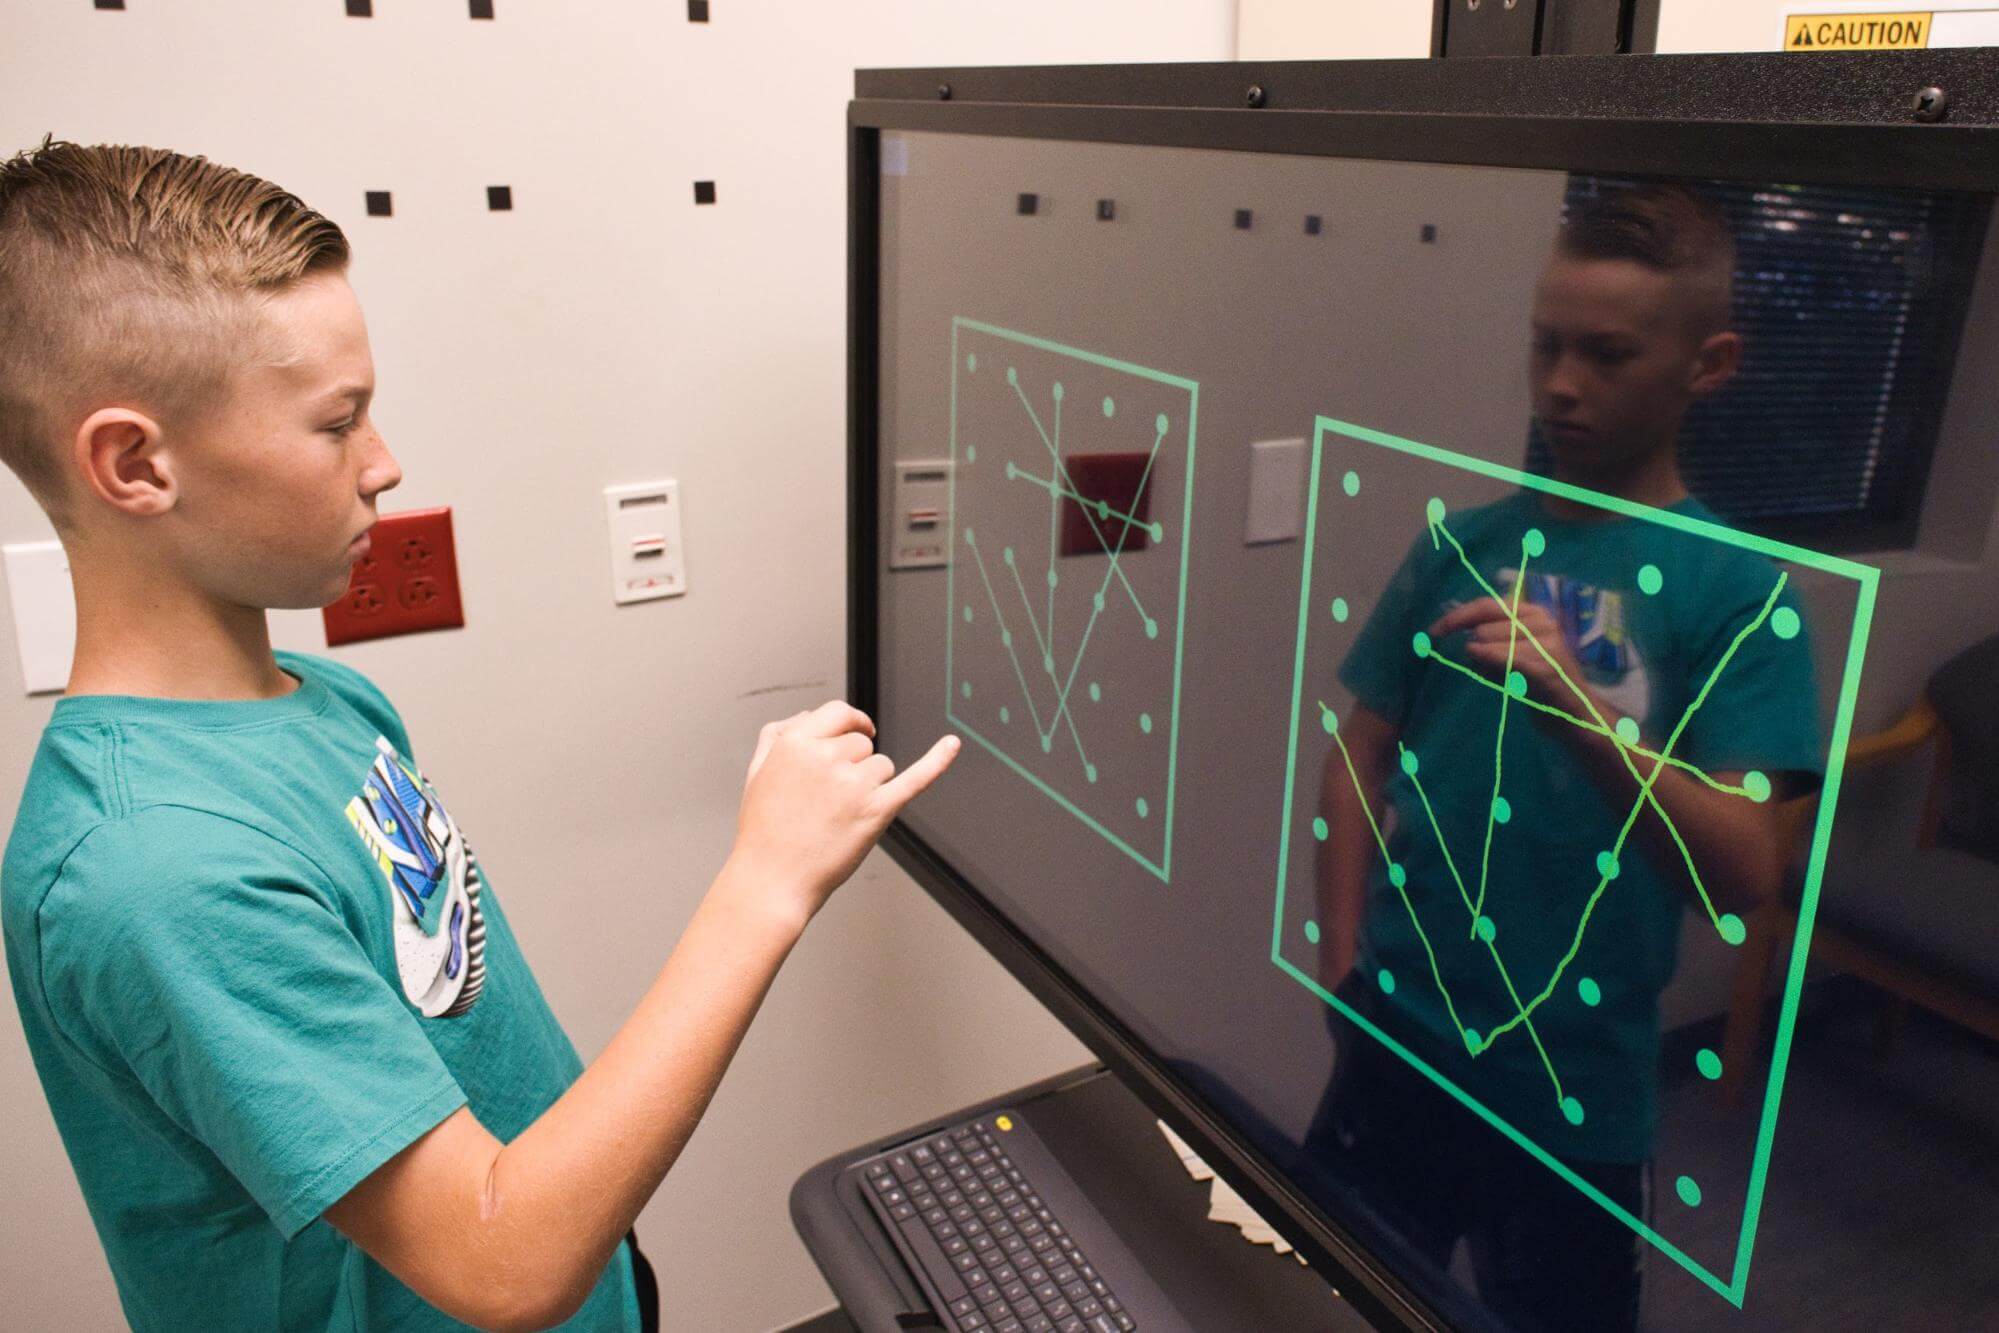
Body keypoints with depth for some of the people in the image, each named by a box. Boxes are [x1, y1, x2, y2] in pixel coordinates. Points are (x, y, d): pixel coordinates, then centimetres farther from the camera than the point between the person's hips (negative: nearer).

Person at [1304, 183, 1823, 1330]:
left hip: (1578, 1092, -3)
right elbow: (1360, 751, 3)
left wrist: (1580, 705, -29)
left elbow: (1746, 875, -16)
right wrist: (1344, 963, -6)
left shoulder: (1739, 590, -9)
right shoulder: (1461, 540, 0)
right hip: (1395, 1041, 3)